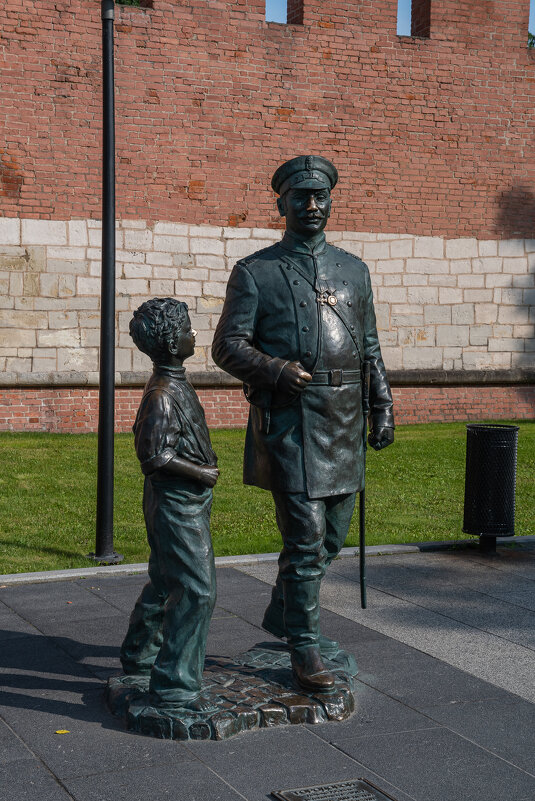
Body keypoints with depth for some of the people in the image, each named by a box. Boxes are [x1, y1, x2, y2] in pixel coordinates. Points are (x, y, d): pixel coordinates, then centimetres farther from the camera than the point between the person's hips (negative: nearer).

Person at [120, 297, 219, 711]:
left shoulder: (175, 384, 10)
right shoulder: (163, 394, -22)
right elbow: (154, 456, -24)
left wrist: (203, 466, 13)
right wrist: (201, 473, -16)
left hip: (189, 501, 10)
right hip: (176, 503, -10)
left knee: (166, 583, 22)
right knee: (196, 589, -10)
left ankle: (140, 655, 40)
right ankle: (173, 684, -4)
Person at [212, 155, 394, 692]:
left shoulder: (354, 270, 14)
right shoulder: (254, 272, 0)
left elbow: (370, 347, 18)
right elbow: (228, 346, -4)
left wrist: (383, 407, 11)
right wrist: (277, 370, -21)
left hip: (343, 417, 6)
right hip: (289, 418, -5)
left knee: (334, 531, 13)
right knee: (305, 536, -6)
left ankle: (283, 614, 35)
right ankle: (304, 648, 8)